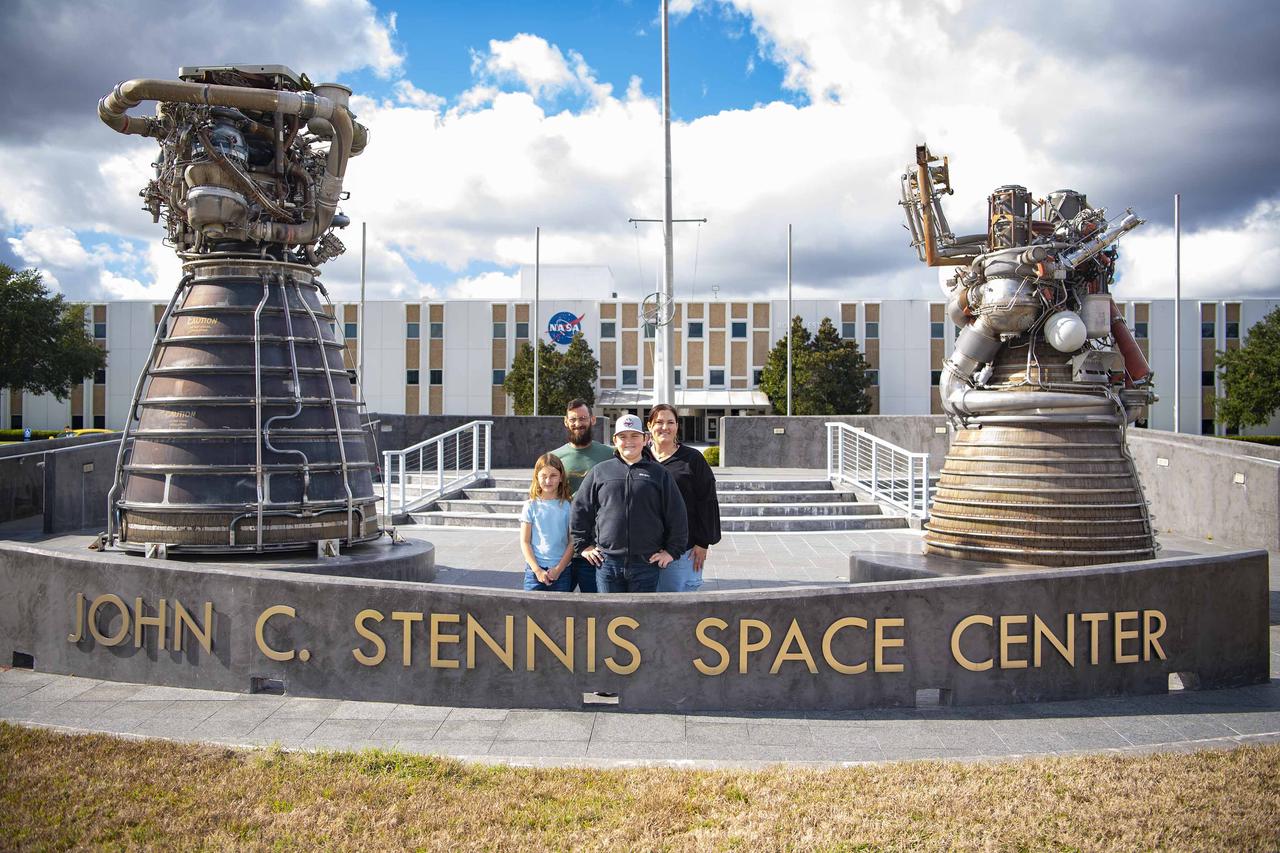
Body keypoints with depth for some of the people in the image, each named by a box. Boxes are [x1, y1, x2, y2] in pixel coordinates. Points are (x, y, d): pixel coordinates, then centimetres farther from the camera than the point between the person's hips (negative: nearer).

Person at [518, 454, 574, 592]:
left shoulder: (567, 507, 2)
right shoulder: (531, 506, 2)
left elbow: (572, 542, 2)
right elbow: (525, 542, 1)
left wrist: (558, 569, -7)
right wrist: (537, 570, -8)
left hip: (562, 571, 0)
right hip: (535, 570, 0)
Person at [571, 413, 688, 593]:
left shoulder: (659, 474, 5)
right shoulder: (599, 472, 7)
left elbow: (677, 516, 6)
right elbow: (579, 510, 11)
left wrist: (672, 551, 3)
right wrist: (583, 545, 8)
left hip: (646, 564, -1)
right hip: (607, 563, 1)